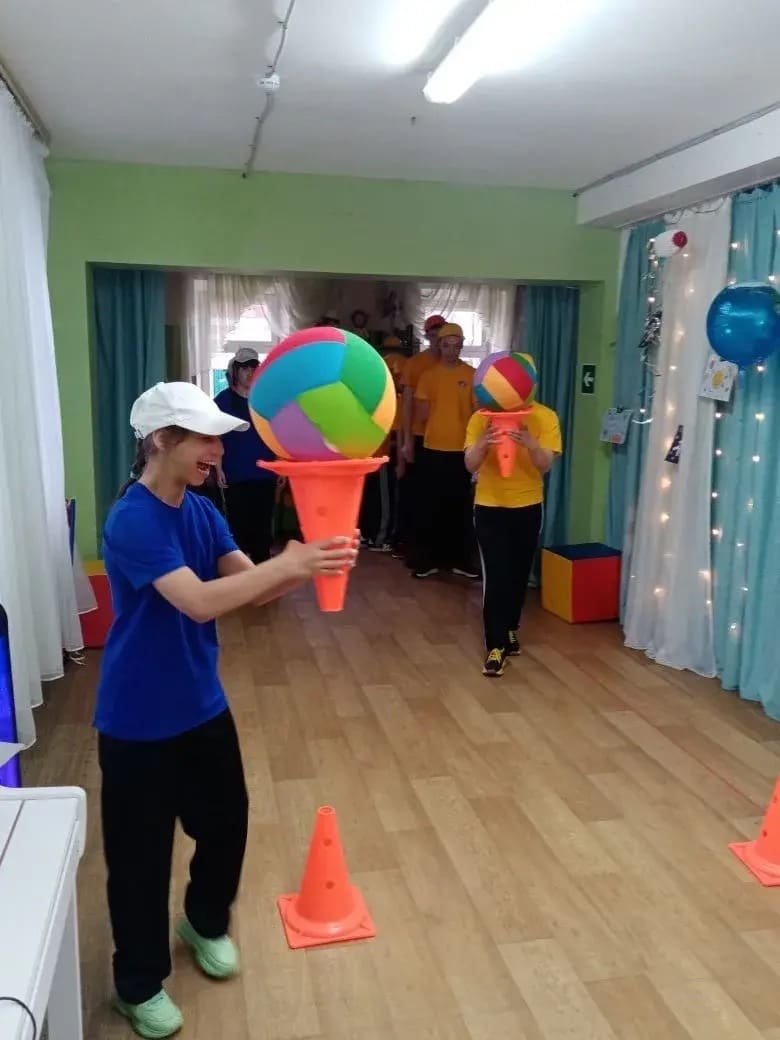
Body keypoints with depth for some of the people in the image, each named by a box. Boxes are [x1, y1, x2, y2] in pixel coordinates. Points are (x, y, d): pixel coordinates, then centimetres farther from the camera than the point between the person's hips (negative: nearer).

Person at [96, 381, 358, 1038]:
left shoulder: (200, 511, 1)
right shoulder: (131, 521, -24)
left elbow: (255, 587, -4)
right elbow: (200, 602, -34)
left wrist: (309, 565, -23)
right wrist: (288, 564, -37)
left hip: (203, 705, 8)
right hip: (139, 720, -7)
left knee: (227, 821, 20)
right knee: (141, 852, 9)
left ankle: (206, 923, 48)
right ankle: (140, 985, 32)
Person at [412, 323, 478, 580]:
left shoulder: (472, 375, 2)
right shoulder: (428, 375, 3)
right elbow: (420, 415, 3)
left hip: (463, 450, 0)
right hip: (434, 449, 0)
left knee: (461, 506, 4)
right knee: (432, 506, 5)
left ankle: (462, 560, 13)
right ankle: (427, 559, 12)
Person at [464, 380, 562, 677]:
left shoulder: (545, 417, -7)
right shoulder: (481, 417, -8)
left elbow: (546, 465, -14)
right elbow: (470, 465, -13)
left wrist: (530, 444, -34)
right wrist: (483, 443, -34)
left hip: (528, 507, 2)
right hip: (489, 507, -2)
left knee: (519, 575, 13)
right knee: (495, 577, -5)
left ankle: (509, 630, 34)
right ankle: (496, 646, 4)